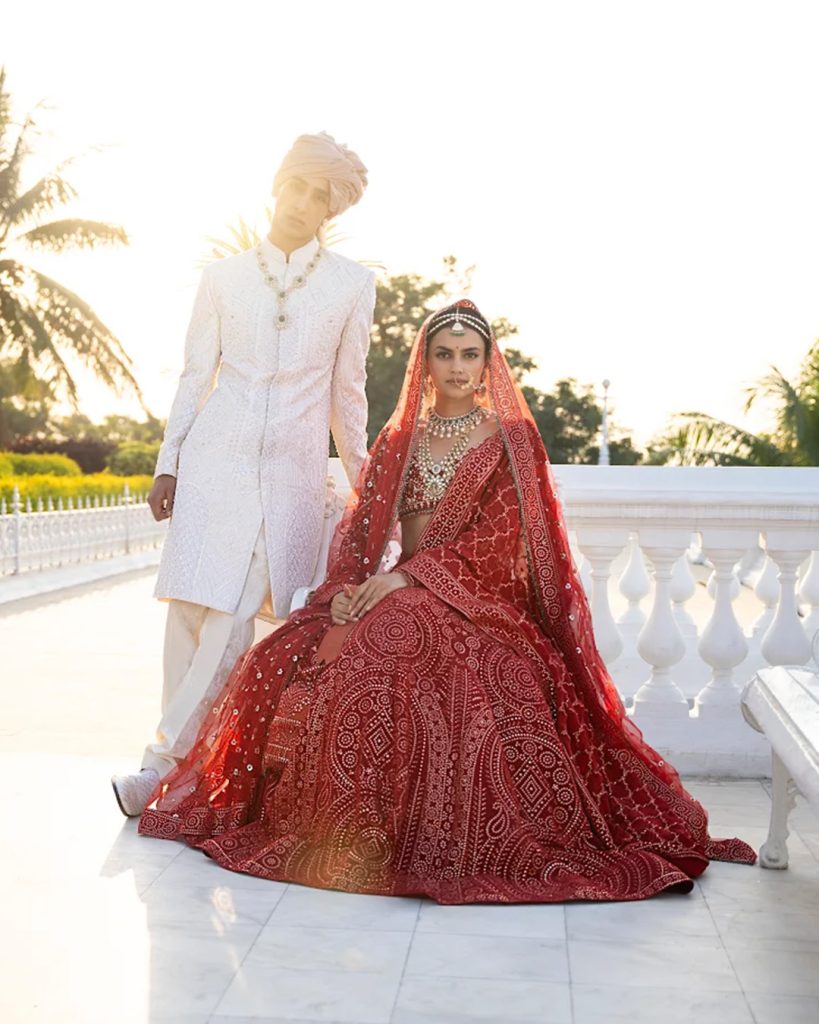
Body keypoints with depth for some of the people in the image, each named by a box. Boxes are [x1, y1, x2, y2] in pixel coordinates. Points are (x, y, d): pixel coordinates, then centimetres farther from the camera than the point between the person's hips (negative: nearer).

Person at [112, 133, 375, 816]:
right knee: (193, 605, -4)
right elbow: (194, 378, 11)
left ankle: (165, 761, -1)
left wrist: (364, 482, 13)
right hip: (217, 456, 1)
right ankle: (183, 752, 9)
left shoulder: (353, 284, 7)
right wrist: (168, 464, 7)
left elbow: (347, 393, 12)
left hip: (294, 466, -1)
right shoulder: (224, 277, 10)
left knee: (234, 614, -8)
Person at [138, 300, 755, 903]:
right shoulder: (399, 437, 17)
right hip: (398, 596, 5)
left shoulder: (512, 439, 4)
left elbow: (495, 541, -8)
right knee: (284, 661, -20)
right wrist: (347, 585, -11)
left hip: (477, 601, -4)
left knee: (382, 650, -36)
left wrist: (408, 575, -18)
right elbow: (361, 523, 10)